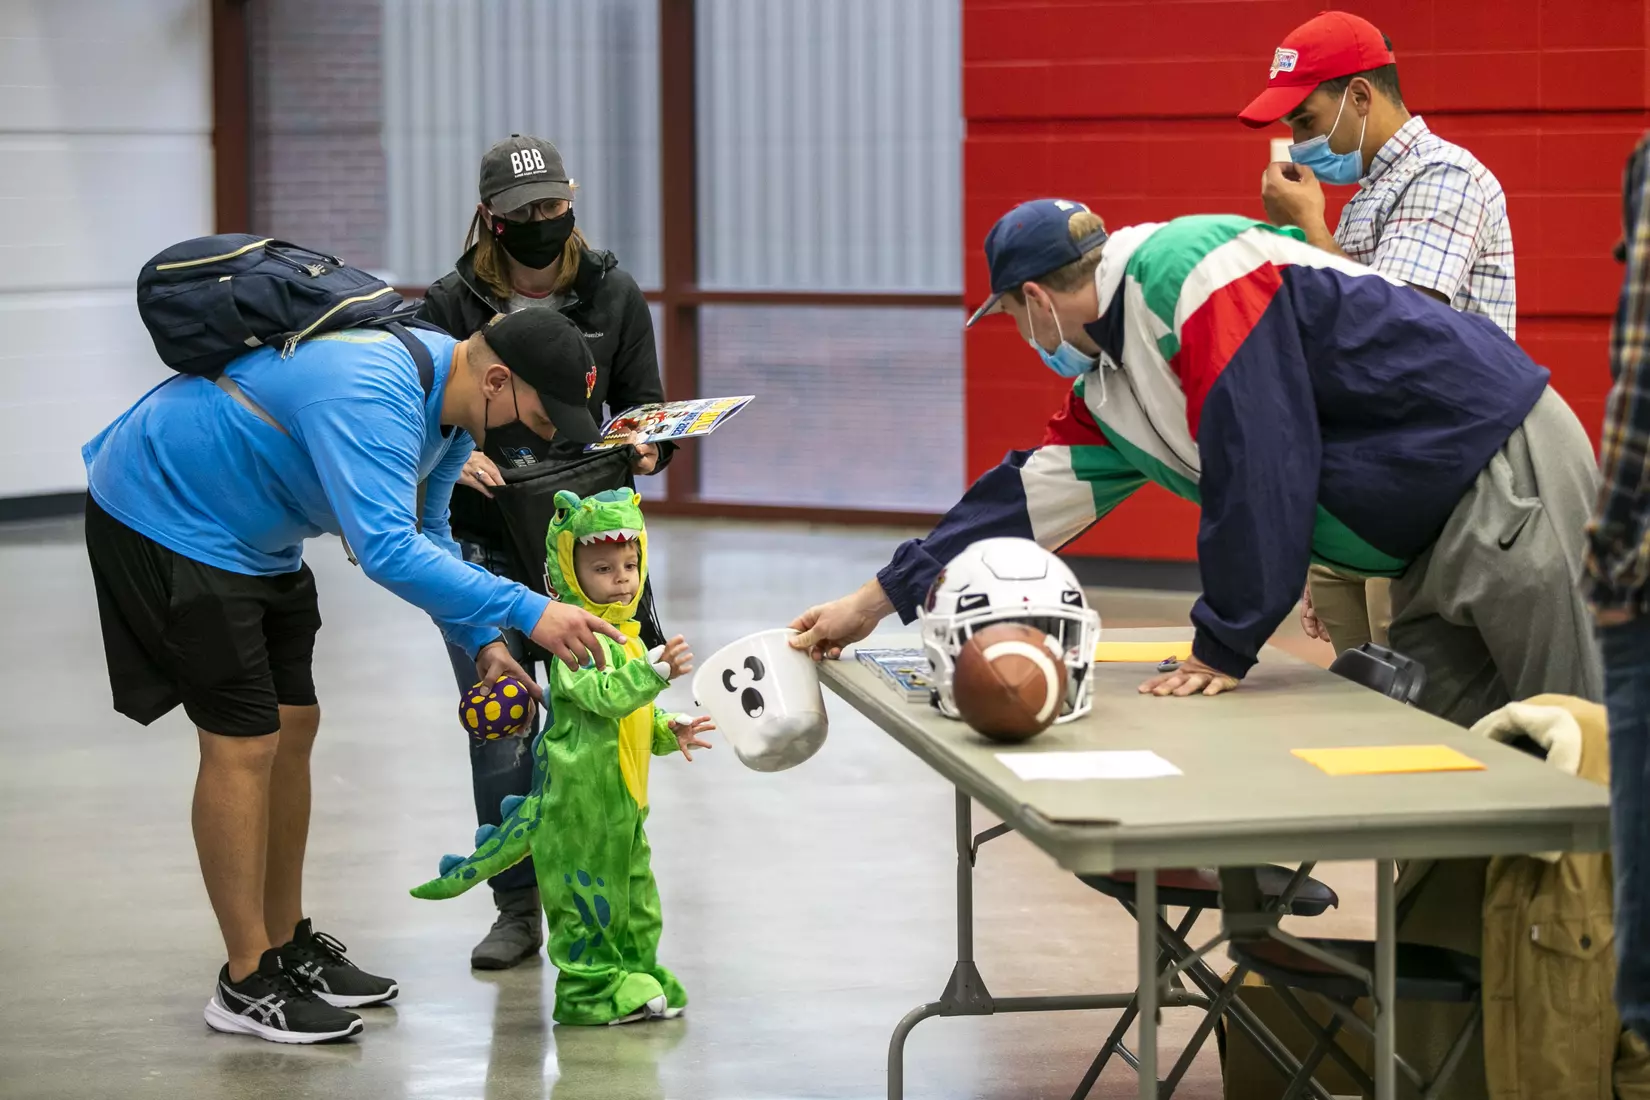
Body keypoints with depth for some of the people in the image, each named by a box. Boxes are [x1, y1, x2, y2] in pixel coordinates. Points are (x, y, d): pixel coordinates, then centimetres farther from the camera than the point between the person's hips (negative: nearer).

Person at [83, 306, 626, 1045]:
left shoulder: (447, 399, -2)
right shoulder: (374, 398, -34)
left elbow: (427, 534, 10)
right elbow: (387, 551, -43)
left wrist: (481, 644, -2)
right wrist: (527, 613, -42)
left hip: (252, 538, 10)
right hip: (161, 514, -10)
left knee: (293, 727, 10)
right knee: (244, 741, -10)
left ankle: (289, 950, 22)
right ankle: (247, 984, -1)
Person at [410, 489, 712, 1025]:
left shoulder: (625, 638, 16)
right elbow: (605, 695, -31)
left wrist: (670, 730, 11)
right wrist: (654, 670, -42)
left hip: (620, 800, 10)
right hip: (580, 794, -10)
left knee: (633, 891, 17)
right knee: (587, 891, -2)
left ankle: (636, 972, 27)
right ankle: (592, 986, 5)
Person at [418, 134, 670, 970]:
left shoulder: (611, 296, 3)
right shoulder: (451, 304, -2)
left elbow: (643, 403, 9)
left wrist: (648, 448, -13)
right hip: (483, 550, 0)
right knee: (501, 739, 0)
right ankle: (518, 910, 15)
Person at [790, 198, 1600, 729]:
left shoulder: (1191, 269, -17)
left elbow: (1259, 466, -22)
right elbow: (1032, 494, 21)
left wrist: (1225, 647, -15)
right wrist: (875, 603, 25)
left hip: (1504, 468, -9)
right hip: (1433, 541, 9)